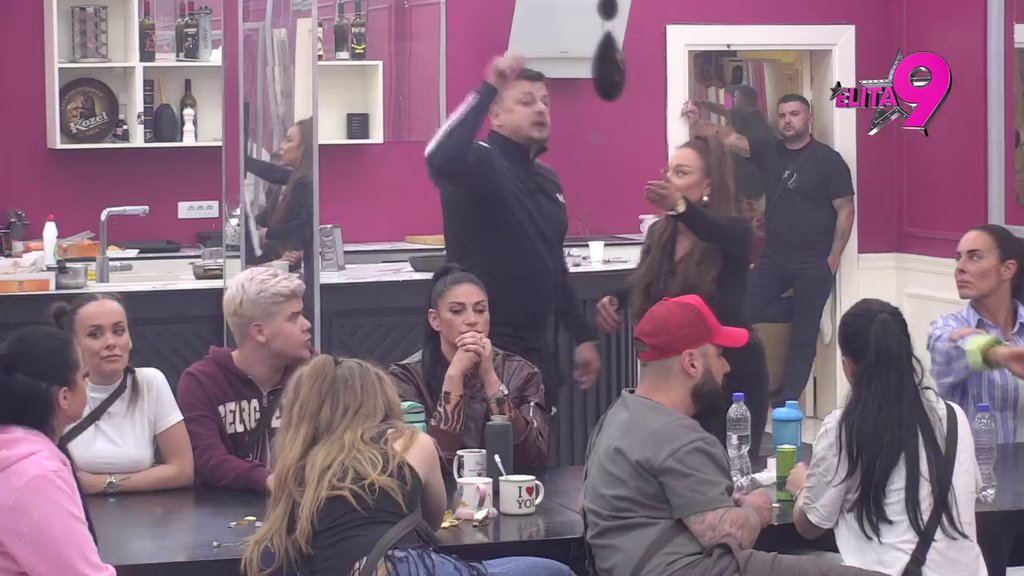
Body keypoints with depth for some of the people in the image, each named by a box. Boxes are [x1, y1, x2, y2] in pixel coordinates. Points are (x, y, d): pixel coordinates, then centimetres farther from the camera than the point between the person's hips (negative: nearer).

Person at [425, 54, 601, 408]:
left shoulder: (546, 179, 14)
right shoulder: (481, 165, -11)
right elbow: (440, 159, -37)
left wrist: (583, 336, 21)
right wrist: (486, 90, -32)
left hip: (538, 349, 9)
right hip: (486, 348, -9)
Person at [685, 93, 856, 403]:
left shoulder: (828, 160, -7)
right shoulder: (770, 151, 5)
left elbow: (845, 209, -6)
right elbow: (729, 139, -6)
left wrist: (833, 259, -10)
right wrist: (697, 124, -25)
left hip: (814, 264, -5)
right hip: (774, 258, 5)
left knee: (803, 336, 3)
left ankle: (787, 401, 16)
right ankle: (805, 311, 16)